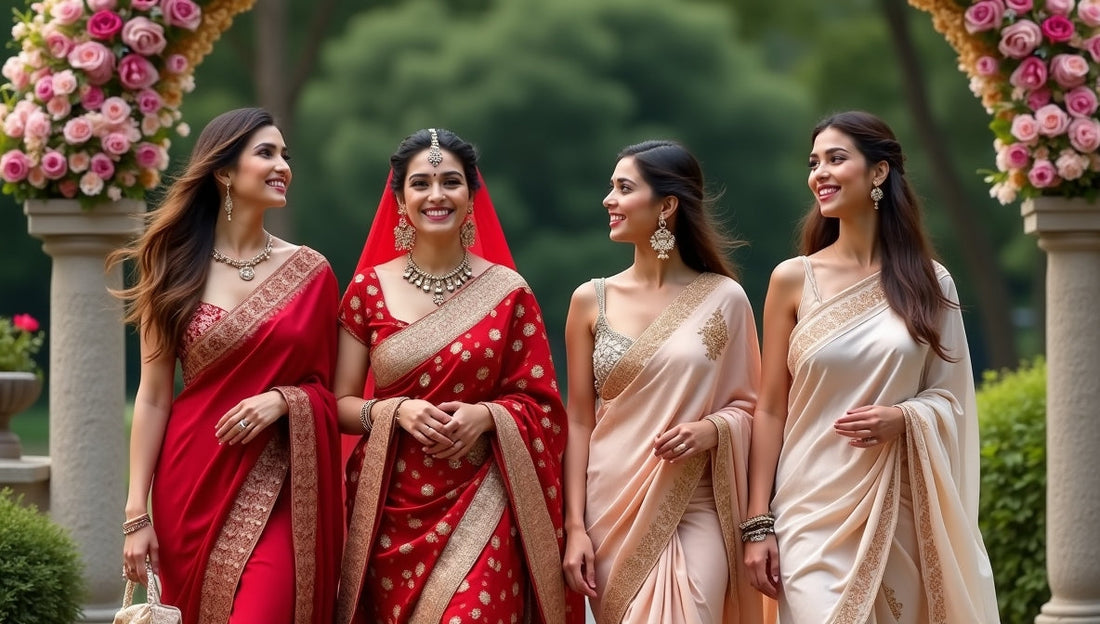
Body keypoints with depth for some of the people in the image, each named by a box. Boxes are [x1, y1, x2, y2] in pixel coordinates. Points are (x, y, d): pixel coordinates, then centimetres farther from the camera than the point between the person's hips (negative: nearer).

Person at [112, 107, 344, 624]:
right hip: (193, 484, 0)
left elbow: (327, 389, 11)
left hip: (276, 490, 0)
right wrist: (136, 514, -5)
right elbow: (153, 397, 0)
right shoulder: (177, 270, 2)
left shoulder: (309, 272, 4)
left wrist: (282, 399, -12)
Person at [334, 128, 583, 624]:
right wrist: (396, 411, -14)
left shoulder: (508, 292, 0)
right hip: (392, 509, 1)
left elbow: (539, 404, 4)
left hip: (480, 511, -1)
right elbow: (341, 404, 5)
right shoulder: (369, 289, 3)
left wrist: (486, 415, -15)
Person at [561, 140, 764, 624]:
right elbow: (579, 421, 4)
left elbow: (747, 404, 7)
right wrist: (574, 526, -3)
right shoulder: (592, 301, 4)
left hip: (693, 515, -2)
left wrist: (712, 429, -15)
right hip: (612, 512, 2)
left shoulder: (723, 298, 0)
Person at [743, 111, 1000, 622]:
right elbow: (770, 410, 2)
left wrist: (903, 417, -13)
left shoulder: (928, 283, 5)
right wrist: (758, 524, -3)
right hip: (814, 511, -2)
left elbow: (949, 396, 10)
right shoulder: (794, 279, 2)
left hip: (900, 511, 2)